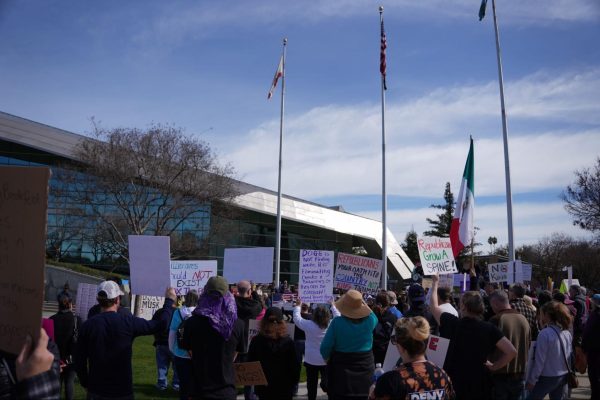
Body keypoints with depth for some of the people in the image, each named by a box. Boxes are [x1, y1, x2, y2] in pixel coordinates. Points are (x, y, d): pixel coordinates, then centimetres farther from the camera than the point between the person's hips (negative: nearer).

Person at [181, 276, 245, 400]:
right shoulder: (238, 324, -9)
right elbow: (232, 357, 5)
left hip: (200, 389, -1)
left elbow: (191, 352, 3)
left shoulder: (192, 322, -12)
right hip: (226, 390, 1)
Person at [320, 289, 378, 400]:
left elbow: (325, 348, -14)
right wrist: (363, 304, 19)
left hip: (340, 371, -3)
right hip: (365, 369, 3)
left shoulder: (337, 322, -20)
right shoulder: (370, 320, -11)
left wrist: (326, 358, 6)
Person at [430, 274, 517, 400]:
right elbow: (512, 351, -14)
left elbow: (434, 307, 6)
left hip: (453, 385, -1)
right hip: (479, 387, 1)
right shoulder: (489, 328, -9)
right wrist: (494, 366, -3)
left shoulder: (452, 323, -11)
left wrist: (435, 283, 18)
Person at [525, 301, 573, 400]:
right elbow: (569, 356, 10)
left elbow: (540, 360, -17)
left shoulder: (545, 333, -20)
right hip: (563, 377, 7)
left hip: (547, 377, -6)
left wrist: (532, 380, -9)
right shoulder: (567, 333, 2)